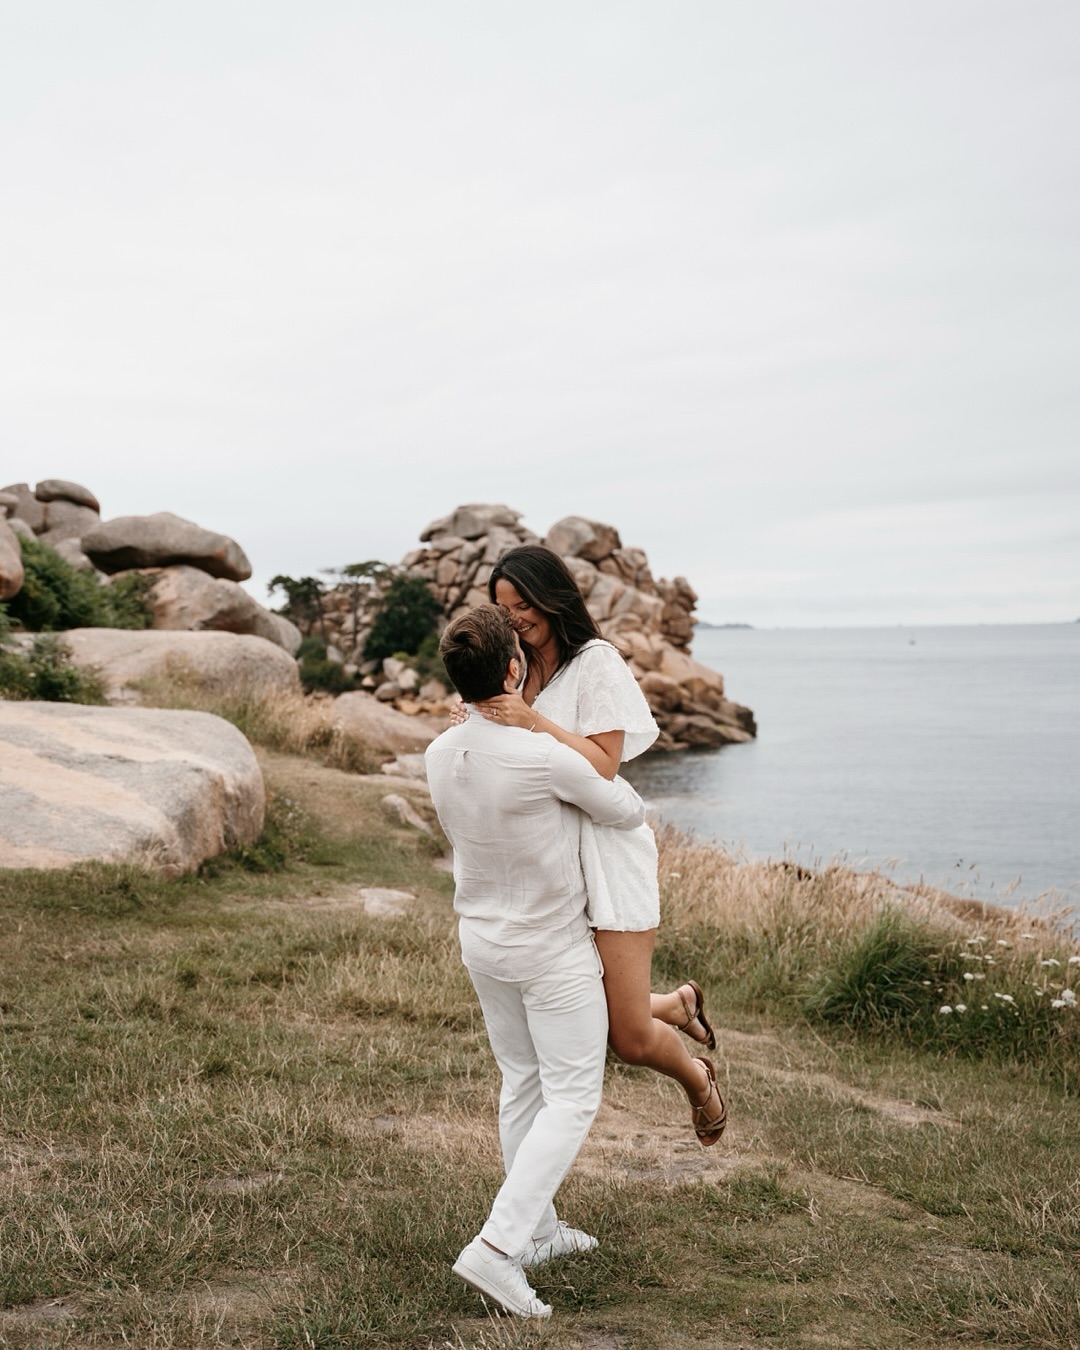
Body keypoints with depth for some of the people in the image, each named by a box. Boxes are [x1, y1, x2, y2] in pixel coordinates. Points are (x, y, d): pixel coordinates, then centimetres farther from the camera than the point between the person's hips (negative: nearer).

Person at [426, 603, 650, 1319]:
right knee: (573, 1099, 3)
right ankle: (499, 1246, -6)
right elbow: (626, 813, -10)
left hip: (482, 940, 7)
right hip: (554, 951, -7)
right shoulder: (549, 759, -28)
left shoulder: (441, 755, -8)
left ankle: (538, 1229, 31)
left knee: (523, 1084, 20)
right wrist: (615, 787, 11)